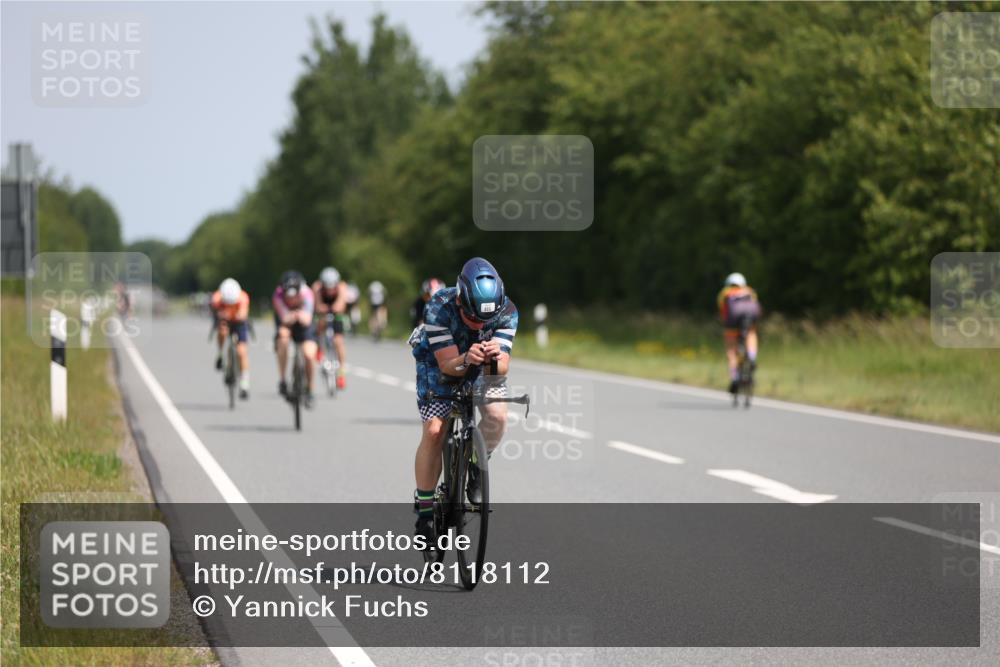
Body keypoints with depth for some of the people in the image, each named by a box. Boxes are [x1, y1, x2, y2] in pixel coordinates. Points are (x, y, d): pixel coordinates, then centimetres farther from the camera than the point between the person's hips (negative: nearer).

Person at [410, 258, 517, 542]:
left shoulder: (506, 311, -30)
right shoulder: (439, 308, -36)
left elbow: (503, 367, -35)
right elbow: (447, 364, -37)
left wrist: (494, 358, -58)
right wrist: (466, 360, -59)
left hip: (484, 369, 2)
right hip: (439, 362, -2)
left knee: (497, 416, -24)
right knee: (434, 431, -17)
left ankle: (476, 466, 5)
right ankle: (424, 508, -3)